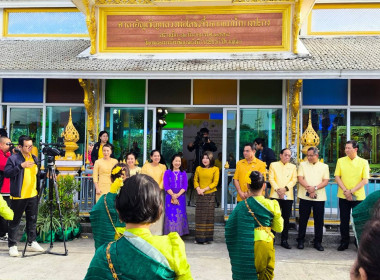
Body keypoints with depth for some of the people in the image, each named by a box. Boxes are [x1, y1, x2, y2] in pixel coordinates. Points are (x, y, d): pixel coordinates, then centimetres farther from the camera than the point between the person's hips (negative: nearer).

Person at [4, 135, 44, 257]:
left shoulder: (34, 158, 12)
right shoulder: (13, 158, -7)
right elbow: (6, 173, -17)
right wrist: (21, 166, -26)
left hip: (33, 195, 6)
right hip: (18, 196, -6)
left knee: (32, 220, 13)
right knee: (15, 221, 3)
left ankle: (32, 242, 25)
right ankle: (12, 246, 11)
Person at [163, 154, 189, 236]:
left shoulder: (183, 173, 9)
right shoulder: (167, 172, 5)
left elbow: (185, 186, 1)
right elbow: (166, 186, -3)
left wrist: (177, 195, -13)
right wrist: (173, 195, -14)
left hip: (181, 197, 1)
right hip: (170, 196, -1)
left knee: (180, 215, 1)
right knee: (171, 215, -3)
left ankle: (179, 234, 7)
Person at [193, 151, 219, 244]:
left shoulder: (215, 169, 1)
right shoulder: (198, 168, 11)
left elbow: (215, 182, -4)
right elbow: (195, 180, 9)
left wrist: (204, 189, -11)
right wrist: (198, 189, -9)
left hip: (210, 195, -2)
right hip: (200, 195, 3)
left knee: (208, 215, -1)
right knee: (199, 215, 3)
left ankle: (207, 238, 5)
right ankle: (199, 238, 10)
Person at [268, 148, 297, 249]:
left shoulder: (293, 167, 14)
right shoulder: (273, 165, 10)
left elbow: (294, 180, 3)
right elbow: (271, 178, 1)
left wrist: (285, 188, -11)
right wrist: (277, 190, -12)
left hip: (288, 196, 2)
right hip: (275, 195, -2)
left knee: (286, 219, 5)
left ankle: (284, 240, 13)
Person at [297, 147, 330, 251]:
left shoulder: (324, 166, 9)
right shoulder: (303, 165, 8)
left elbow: (326, 181, 0)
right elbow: (300, 179, -2)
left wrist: (315, 188, -15)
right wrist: (309, 188, -16)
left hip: (319, 197, 1)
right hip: (305, 196, 0)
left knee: (319, 220, 4)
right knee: (303, 220, 5)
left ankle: (318, 242, 15)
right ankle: (300, 241, 15)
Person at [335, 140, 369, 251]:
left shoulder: (363, 162, -1)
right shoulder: (340, 161, 4)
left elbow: (365, 180, -6)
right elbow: (337, 177, 1)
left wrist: (352, 191, -14)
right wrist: (345, 191, -12)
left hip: (358, 196, -1)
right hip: (343, 196, 2)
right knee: (344, 220, 7)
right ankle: (344, 242, 19)